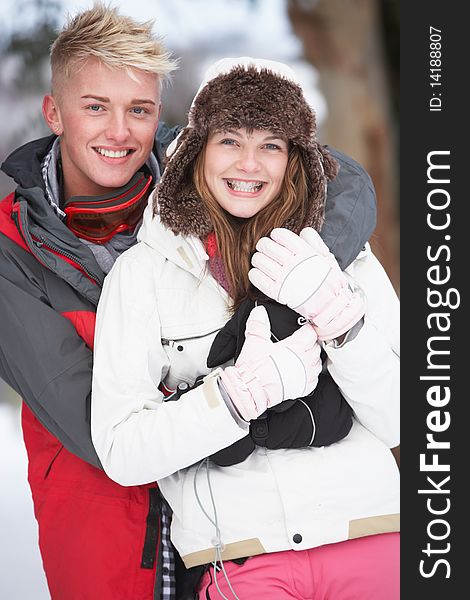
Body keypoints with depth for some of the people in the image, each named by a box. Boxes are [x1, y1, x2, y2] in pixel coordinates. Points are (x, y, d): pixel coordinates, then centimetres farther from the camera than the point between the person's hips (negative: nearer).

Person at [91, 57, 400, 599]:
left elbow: (397, 424, -2)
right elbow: (120, 452, -10)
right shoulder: (142, 272, -2)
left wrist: (336, 311, -16)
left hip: (369, 538, 2)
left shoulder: (343, 254, 3)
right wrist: (248, 388, -21)